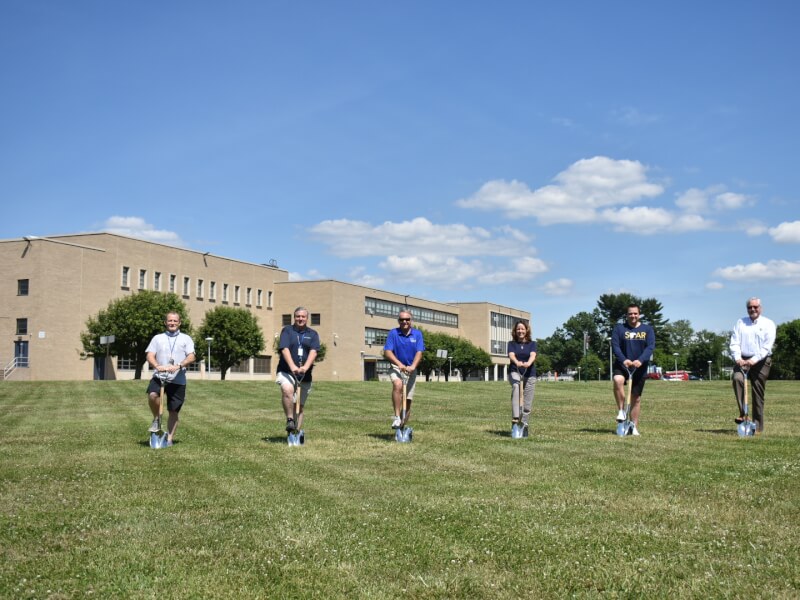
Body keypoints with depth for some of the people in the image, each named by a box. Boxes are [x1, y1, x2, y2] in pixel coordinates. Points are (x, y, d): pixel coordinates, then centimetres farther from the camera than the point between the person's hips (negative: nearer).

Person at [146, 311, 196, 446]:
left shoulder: (186, 339, 9)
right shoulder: (157, 338, 13)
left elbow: (191, 357, -3)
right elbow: (150, 356, 3)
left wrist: (178, 366, -22)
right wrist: (157, 366, -19)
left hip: (178, 380, 0)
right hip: (159, 376, 0)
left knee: (173, 411, 3)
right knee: (152, 395, -29)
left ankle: (169, 439, 14)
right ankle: (156, 419, -4)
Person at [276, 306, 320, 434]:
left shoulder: (313, 334, 9)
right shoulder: (287, 330, 4)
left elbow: (313, 352, -6)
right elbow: (285, 349, -10)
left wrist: (305, 367, -24)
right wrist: (292, 366, -27)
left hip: (305, 375, 3)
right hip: (286, 371, -3)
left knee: (300, 406, 7)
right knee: (287, 390, -33)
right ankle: (290, 420, -23)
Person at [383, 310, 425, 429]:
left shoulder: (417, 334, 2)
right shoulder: (393, 333, -3)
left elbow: (419, 352, -6)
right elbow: (387, 352, -10)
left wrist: (413, 366, -25)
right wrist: (399, 364, -26)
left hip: (411, 370, 3)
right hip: (396, 367, -2)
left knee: (408, 400, 2)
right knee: (398, 385, -34)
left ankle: (402, 425, 14)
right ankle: (397, 417, -34)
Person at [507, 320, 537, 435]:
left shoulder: (532, 344, 8)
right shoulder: (512, 344, 8)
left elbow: (533, 355, -13)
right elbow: (511, 355, -13)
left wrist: (528, 363, -36)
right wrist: (517, 362, -36)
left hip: (529, 374, 2)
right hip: (515, 372, -2)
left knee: (527, 403, 2)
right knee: (516, 387, -34)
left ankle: (524, 425, 21)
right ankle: (515, 418, -41)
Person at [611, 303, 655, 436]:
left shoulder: (647, 329, 4)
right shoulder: (619, 328, 2)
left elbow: (650, 347, -8)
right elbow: (615, 345, -8)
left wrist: (641, 360, -26)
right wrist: (623, 360, -25)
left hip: (640, 368, 2)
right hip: (622, 365, -1)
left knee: (636, 398, 5)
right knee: (618, 380, -34)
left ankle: (634, 427, 16)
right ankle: (621, 410, -20)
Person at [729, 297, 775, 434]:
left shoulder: (768, 324, 4)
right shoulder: (740, 323, 12)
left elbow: (767, 345, -8)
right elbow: (734, 343, 2)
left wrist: (755, 359, -22)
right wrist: (737, 358, -16)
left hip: (761, 361, -1)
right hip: (743, 360, 1)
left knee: (758, 394, 1)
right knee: (737, 378, -29)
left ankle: (758, 426, 9)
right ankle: (742, 413, -25)